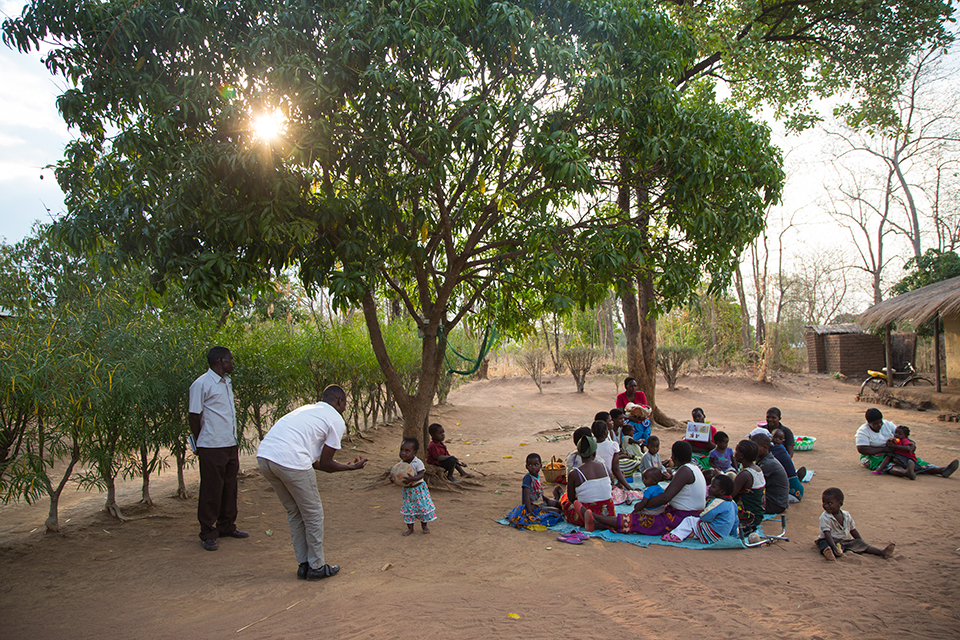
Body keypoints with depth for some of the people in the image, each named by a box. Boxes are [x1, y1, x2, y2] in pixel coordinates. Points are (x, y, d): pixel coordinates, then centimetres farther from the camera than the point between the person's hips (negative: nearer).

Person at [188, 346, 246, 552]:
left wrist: (234, 440, 16)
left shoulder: (226, 382, 15)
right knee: (211, 490, 1)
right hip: (212, 448, -8)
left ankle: (226, 526, 26)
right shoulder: (201, 384, -11)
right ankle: (208, 534, 11)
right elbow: (193, 415, -9)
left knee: (230, 488, 13)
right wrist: (200, 443, -2)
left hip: (231, 445, 8)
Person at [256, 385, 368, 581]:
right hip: (290, 461, -8)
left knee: (294, 513, 23)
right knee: (313, 514, 12)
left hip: (264, 455, 8)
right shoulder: (337, 421, 7)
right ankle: (316, 567, 23)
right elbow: (325, 464, 7)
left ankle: (304, 565, 31)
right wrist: (351, 467, 23)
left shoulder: (306, 409, 29)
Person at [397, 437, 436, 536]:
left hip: (419, 489, -4)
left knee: (422, 506, 5)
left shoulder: (417, 463, -19)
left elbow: (421, 474, -26)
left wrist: (412, 478, -41)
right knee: (408, 508, 7)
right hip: (407, 490, 4)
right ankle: (410, 528, 20)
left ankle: (424, 525, 26)